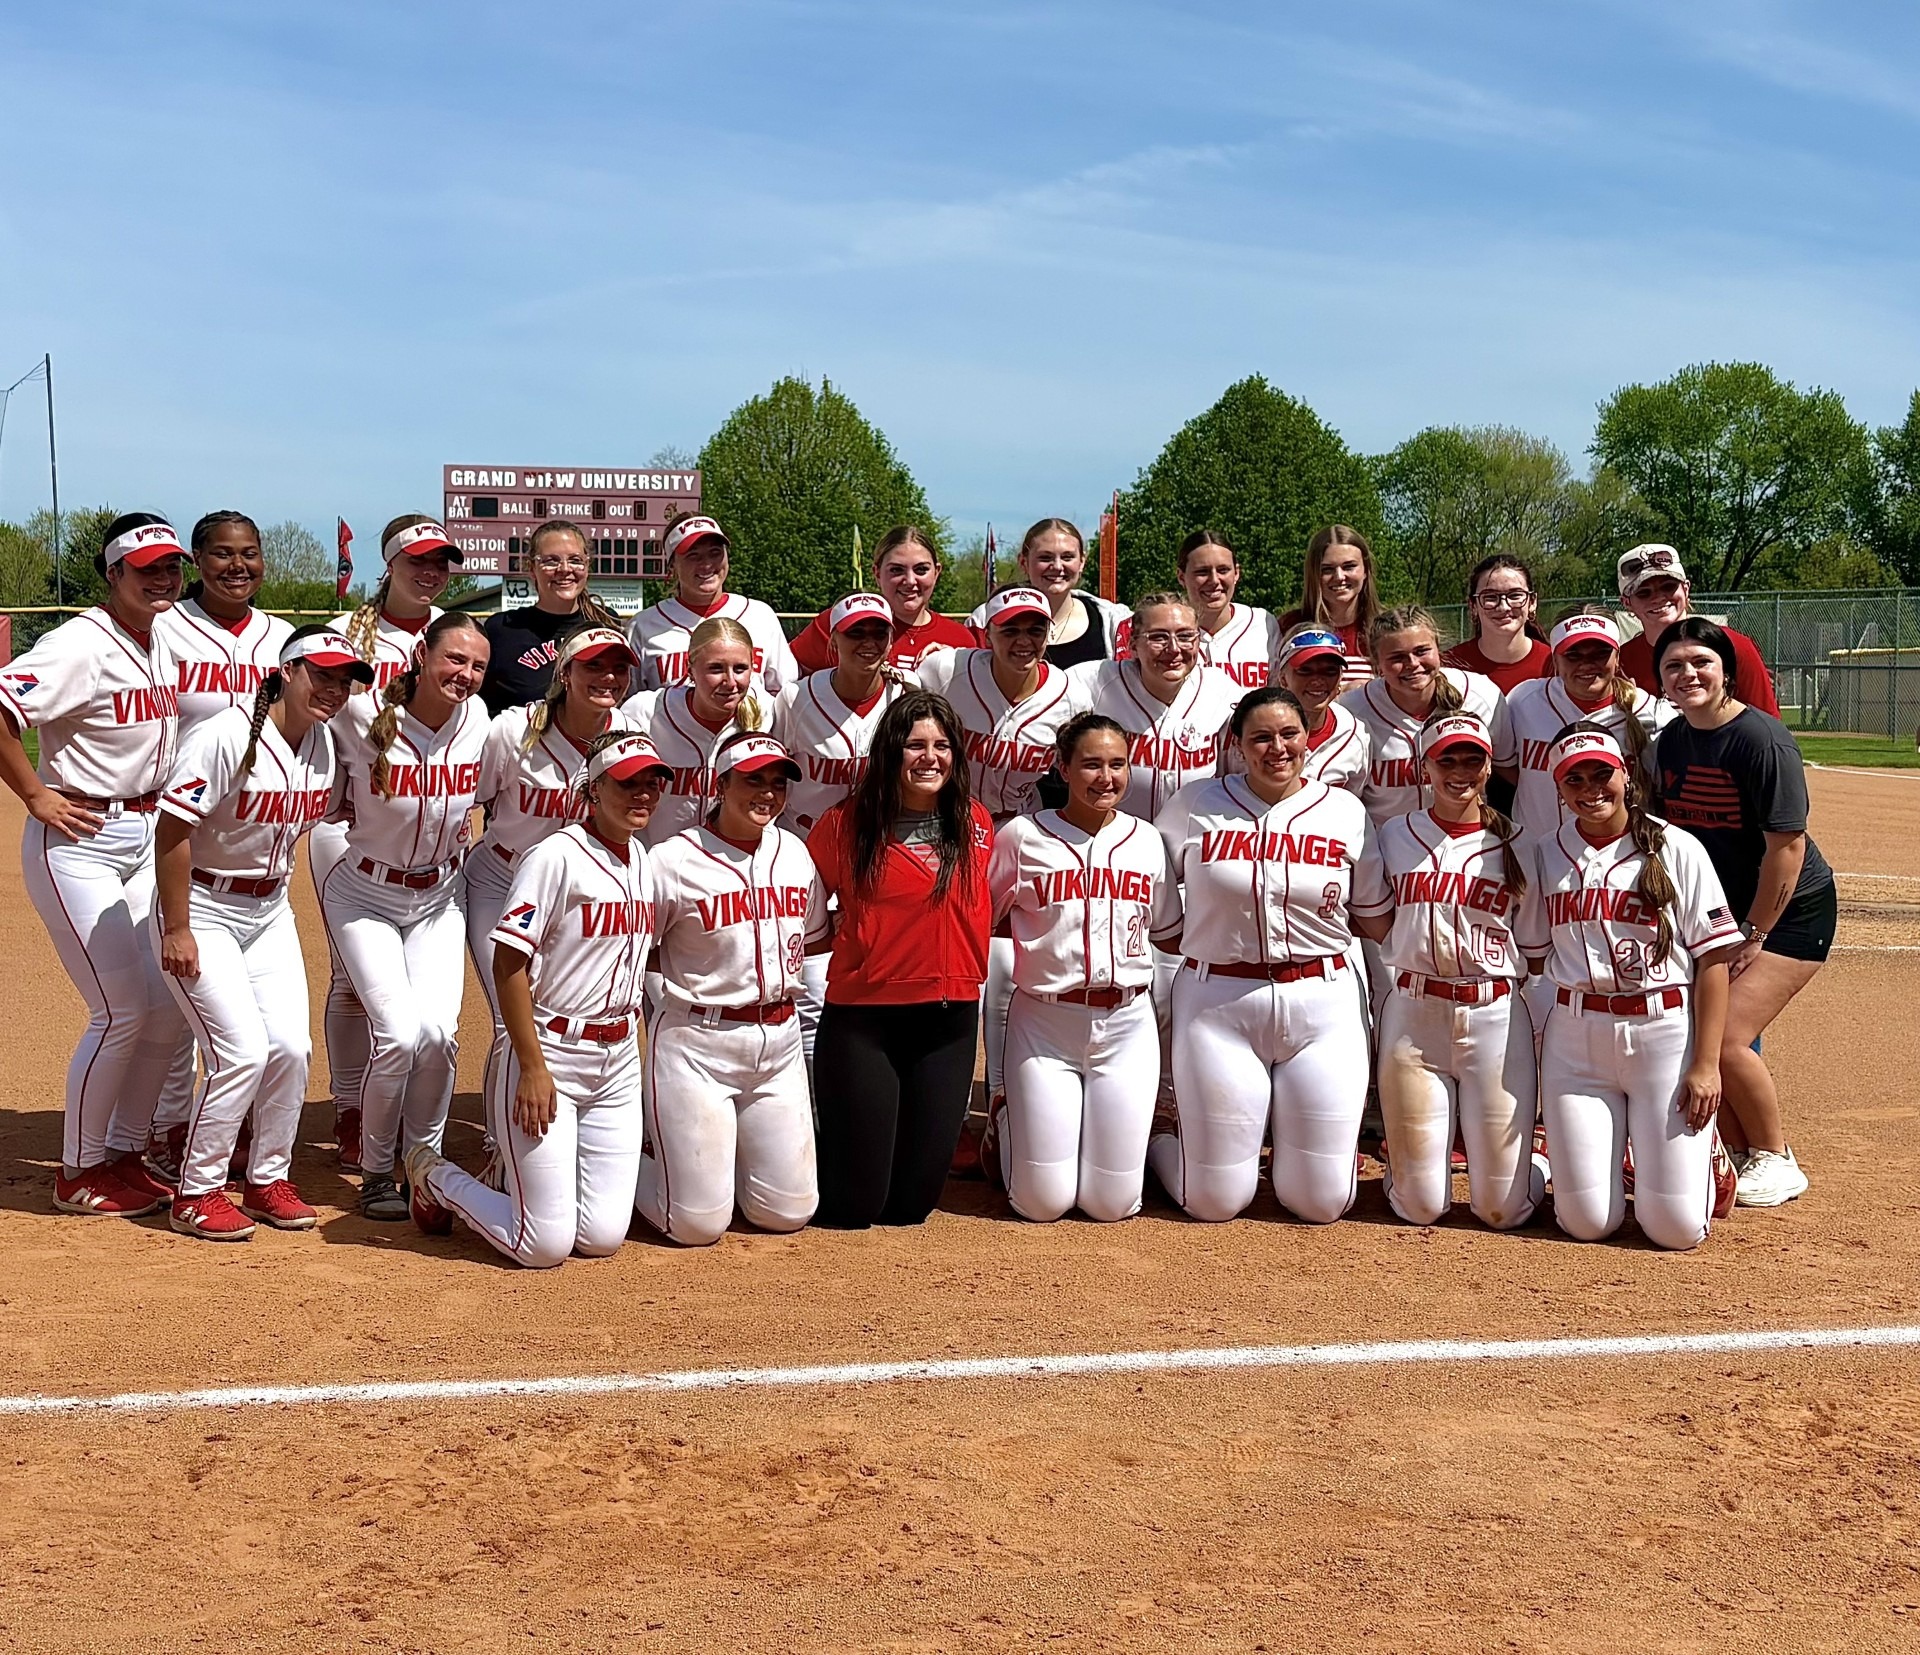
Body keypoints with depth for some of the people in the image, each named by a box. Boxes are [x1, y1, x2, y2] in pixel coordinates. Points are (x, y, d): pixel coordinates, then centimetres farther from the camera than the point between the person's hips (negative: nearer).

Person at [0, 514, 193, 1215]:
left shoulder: (161, 646, 10)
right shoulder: (84, 643, -16)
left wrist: (156, 807, 13)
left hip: (144, 837, 8)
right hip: (78, 841, -8)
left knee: (170, 1009, 9)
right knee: (122, 1011, -7)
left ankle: (124, 1154, 25)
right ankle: (79, 1175, 11)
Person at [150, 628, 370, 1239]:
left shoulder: (325, 743, 0)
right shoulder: (225, 738, -22)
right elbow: (172, 832, -21)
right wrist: (177, 931, -19)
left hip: (270, 910, 7)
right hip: (201, 907, -7)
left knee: (292, 1046, -1)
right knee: (242, 1050, -13)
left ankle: (268, 1180, 17)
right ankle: (195, 1194, 3)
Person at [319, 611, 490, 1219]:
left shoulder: (477, 719, -8)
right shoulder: (365, 718, -21)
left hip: (439, 897, 3)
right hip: (366, 895, -3)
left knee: (439, 1031, -14)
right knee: (399, 1033, -17)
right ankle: (376, 1173, 6)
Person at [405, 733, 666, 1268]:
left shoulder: (643, 862, 9)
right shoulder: (556, 857, -14)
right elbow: (508, 966, -16)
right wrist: (533, 1068, -20)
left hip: (619, 1062, 7)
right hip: (552, 1056, -7)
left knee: (601, 1238, 3)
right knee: (545, 1245, -6)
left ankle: (517, 1170, 31)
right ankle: (433, 1175, 19)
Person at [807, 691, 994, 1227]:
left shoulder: (974, 823, 4)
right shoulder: (846, 823, -6)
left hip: (950, 1018, 3)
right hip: (863, 1019, -3)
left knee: (912, 1201, 7)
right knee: (853, 1204, 2)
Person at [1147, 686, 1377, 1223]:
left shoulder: (1346, 811, 4)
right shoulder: (1195, 805, 0)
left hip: (1321, 1003, 2)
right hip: (1218, 1003, -1)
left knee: (1321, 1202, 3)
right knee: (1215, 1201, 3)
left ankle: (1289, 1130, 35)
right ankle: (1157, 1145, 34)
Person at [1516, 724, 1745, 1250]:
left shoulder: (1677, 850, -3)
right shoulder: (1545, 857, 7)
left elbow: (1713, 959, -5)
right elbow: (1529, 959, 11)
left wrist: (1706, 1064, -11)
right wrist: (1525, 1059, 1)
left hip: (1664, 1034, -2)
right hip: (1574, 1037, 2)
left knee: (1676, 1227, -5)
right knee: (1585, 1222, -1)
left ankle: (1702, 1148, 27)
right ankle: (1597, 1155, 32)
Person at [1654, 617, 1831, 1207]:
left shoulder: (1758, 737, -20)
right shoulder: (1669, 741, 2)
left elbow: (1787, 843, -21)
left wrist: (1753, 934, -17)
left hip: (1788, 912, -7)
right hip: (1717, 911, 7)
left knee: (1727, 1038, -15)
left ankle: (1775, 1160, 7)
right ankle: (1739, 1154, 21)